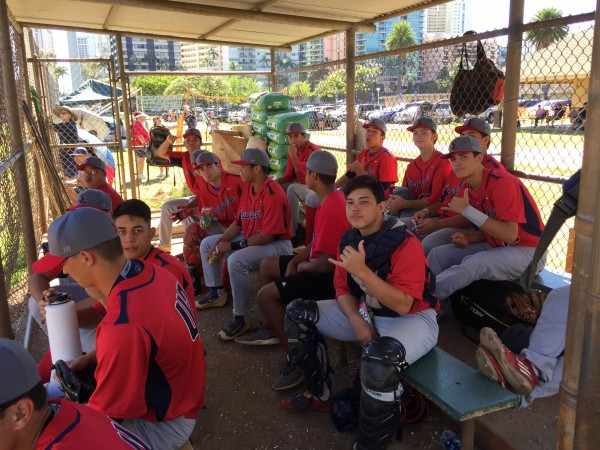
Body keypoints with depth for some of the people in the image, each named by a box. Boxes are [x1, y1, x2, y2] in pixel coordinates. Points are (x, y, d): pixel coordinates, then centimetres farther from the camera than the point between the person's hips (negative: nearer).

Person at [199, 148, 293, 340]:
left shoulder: (273, 195, -24)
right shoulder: (247, 188, 5)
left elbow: (267, 236, -26)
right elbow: (238, 223, 9)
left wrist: (232, 245, -24)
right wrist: (221, 241, -7)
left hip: (277, 244, -10)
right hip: (250, 239, 10)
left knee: (236, 260, -36)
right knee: (207, 244, 12)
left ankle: (240, 318, -21)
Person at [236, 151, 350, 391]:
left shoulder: (331, 209, -27)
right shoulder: (331, 199, 7)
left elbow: (326, 263, -29)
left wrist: (301, 267, -10)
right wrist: (294, 261, 3)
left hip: (328, 276, -11)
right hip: (324, 265, 11)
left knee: (266, 295, -18)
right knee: (266, 266, 18)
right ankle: (270, 328, 29)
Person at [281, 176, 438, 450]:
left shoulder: (405, 244, -23)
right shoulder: (348, 240, -1)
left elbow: (403, 305, -29)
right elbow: (343, 290, 5)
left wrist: (362, 271, -36)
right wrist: (356, 321, -15)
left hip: (413, 319, -7)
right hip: (365, 312, 8)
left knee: (380, 358, -41)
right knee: (297, 313, 2)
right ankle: (320, 393, 15)